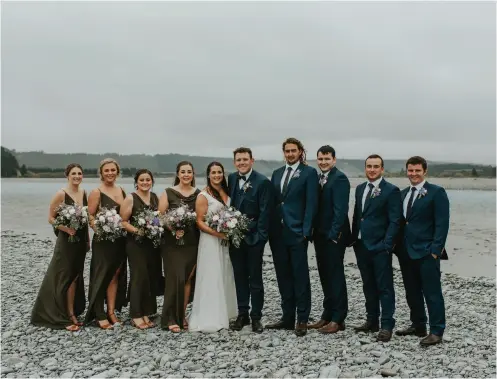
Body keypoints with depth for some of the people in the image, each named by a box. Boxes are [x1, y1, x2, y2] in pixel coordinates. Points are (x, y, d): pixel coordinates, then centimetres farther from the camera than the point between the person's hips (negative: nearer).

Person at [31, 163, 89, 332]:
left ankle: (72, 313, 20)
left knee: (75, 277, 11)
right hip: (67, 241, -6)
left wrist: (87, 239, 12)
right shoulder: (61, 194, -12)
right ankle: (66, 316, 7)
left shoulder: (83, 192, 7)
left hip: (81, 240, 6)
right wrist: (66, 229, -22)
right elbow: (50, 218, -8)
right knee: (65, 277, 0)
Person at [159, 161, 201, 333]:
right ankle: (171, 318, 2)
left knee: (188, 279, 5)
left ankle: (182, 315, 17)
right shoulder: (168, 193, 1)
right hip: (172, 242, -3)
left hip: (192, 243, 3)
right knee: (175, 278, -8)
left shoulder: (198, 194, 8)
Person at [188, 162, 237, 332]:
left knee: (225, 277, 12)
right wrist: (216, 233, -23)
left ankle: (223, 314, 24)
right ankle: (210, 318, 3)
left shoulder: (226, 192, 10)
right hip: (210, 241, -6)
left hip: (226, 241, 7)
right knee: (211, 279, -4)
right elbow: (199, 222, -12)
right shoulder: (203, 196, -9)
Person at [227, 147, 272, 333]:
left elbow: (265, 212, -11)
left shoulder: (263, 182, -9)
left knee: (255, 279, 4)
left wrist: (259, 237, -15)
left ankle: (256, 317, 13)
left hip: (253, 238, -4)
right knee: (240, 277, 11)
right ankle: (242, 315, 21)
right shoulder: (231, 179, 6)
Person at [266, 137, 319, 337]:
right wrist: (270, 230, 6)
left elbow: (311, 204, -8)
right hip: (278, 233, 6)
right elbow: (273, 202, 14)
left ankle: (302, 319, 6)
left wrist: (306, 231, -14)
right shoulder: (276, 174, 16)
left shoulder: (309, 173, -2)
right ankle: (287, 317, 19)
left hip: (297, 232, -6)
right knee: (283, 277, 10)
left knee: (300, 276, -1)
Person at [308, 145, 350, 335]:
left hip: (333, 236, -8)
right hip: (320, 235, 8)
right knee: (325, 276, 14)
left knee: (335, 276, 0)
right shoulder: (318, 178, 13)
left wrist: (333, 234, -20)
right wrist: (315, 231, 7)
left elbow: (340, 209, -18)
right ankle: (327, 315, 24)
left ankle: (338, 319, 8)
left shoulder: (340, 178, -12)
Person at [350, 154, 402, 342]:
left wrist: (387, 245, -16)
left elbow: (394, 221, -10)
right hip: (361, 245, 7)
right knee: (368, 286, 15)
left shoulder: (391, 190, -7)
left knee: (384, 287, -1)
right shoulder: (360, 189, 13)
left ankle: (387, 326, 4)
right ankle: (372, 321, 25)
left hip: (380, 247, -6)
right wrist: (354, 239, 10)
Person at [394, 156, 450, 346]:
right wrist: (398, 245, 9)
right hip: (406, 252, 7)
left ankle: (436, 332, 5)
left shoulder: (436, 192, -6)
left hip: (426, 252, -7)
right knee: (412, 292, 13)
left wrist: (435, 249, -15)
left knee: (432, 293, -2)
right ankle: (418, 325, 25)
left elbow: (442, 223, -10)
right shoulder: (403, 194, 14)